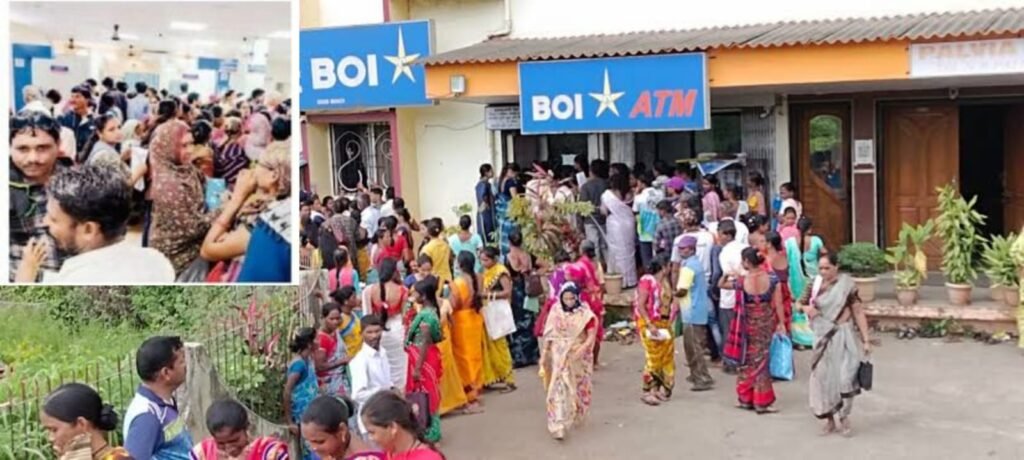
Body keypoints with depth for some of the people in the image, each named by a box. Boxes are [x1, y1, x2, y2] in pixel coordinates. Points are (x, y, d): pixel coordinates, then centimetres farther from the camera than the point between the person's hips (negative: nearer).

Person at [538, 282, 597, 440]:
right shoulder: (556, 312, -4)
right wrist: (544, 355, 1)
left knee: (578, 389, 15)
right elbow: (549, 335, 1)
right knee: (559, 388, -8)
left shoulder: (585, 314, -9)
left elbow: (591, 336, -12)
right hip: (559, 357, 0)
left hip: (578, 358, 0)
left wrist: (581, 349, -27)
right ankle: (558, 425, -11)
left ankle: (575, 416, 39)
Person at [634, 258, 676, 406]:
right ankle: (649, 392, 0)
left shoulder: (665, 282, 12)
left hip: (665, 324, 8)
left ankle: (663, 389, 19)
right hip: (650, 324, -8)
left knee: (667, 357, 9)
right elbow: (640, 305, -16)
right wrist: (650, 325, -22)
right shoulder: (647, 280, -12)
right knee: (653, 358, -8)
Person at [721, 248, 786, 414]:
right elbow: (778, 304, -6)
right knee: (762, 360, 9)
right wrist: (781, 323, 1)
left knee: (748, 360, 13)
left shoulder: (742, 281, -13)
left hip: (749, 324, -1)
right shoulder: (772, 279, -10)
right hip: (767, 322, 1)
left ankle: (746, 399, 20)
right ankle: (762, 402, 11)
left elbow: (721, 285, 3)